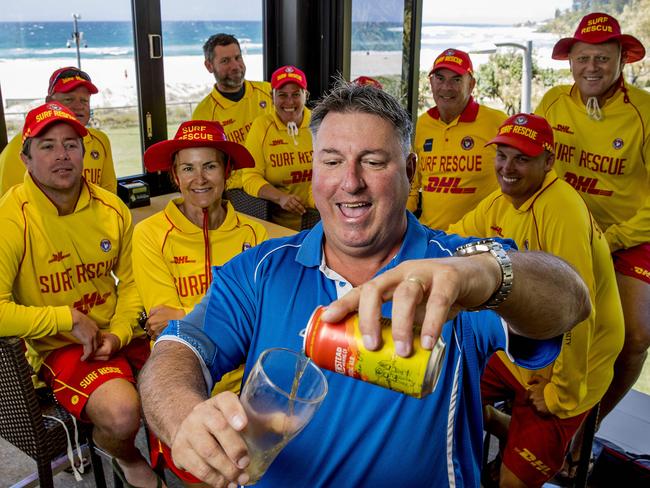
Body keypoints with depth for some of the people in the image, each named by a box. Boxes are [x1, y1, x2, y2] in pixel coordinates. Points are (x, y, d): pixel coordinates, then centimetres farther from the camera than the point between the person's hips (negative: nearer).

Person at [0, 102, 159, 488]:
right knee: (122, 411, -29)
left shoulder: (111, 208, 2)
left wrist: (118, 333, -6)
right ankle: (126, 457, 10)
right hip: (57, 348, -5)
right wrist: (69, 319, -18)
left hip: (118, 337, 5)